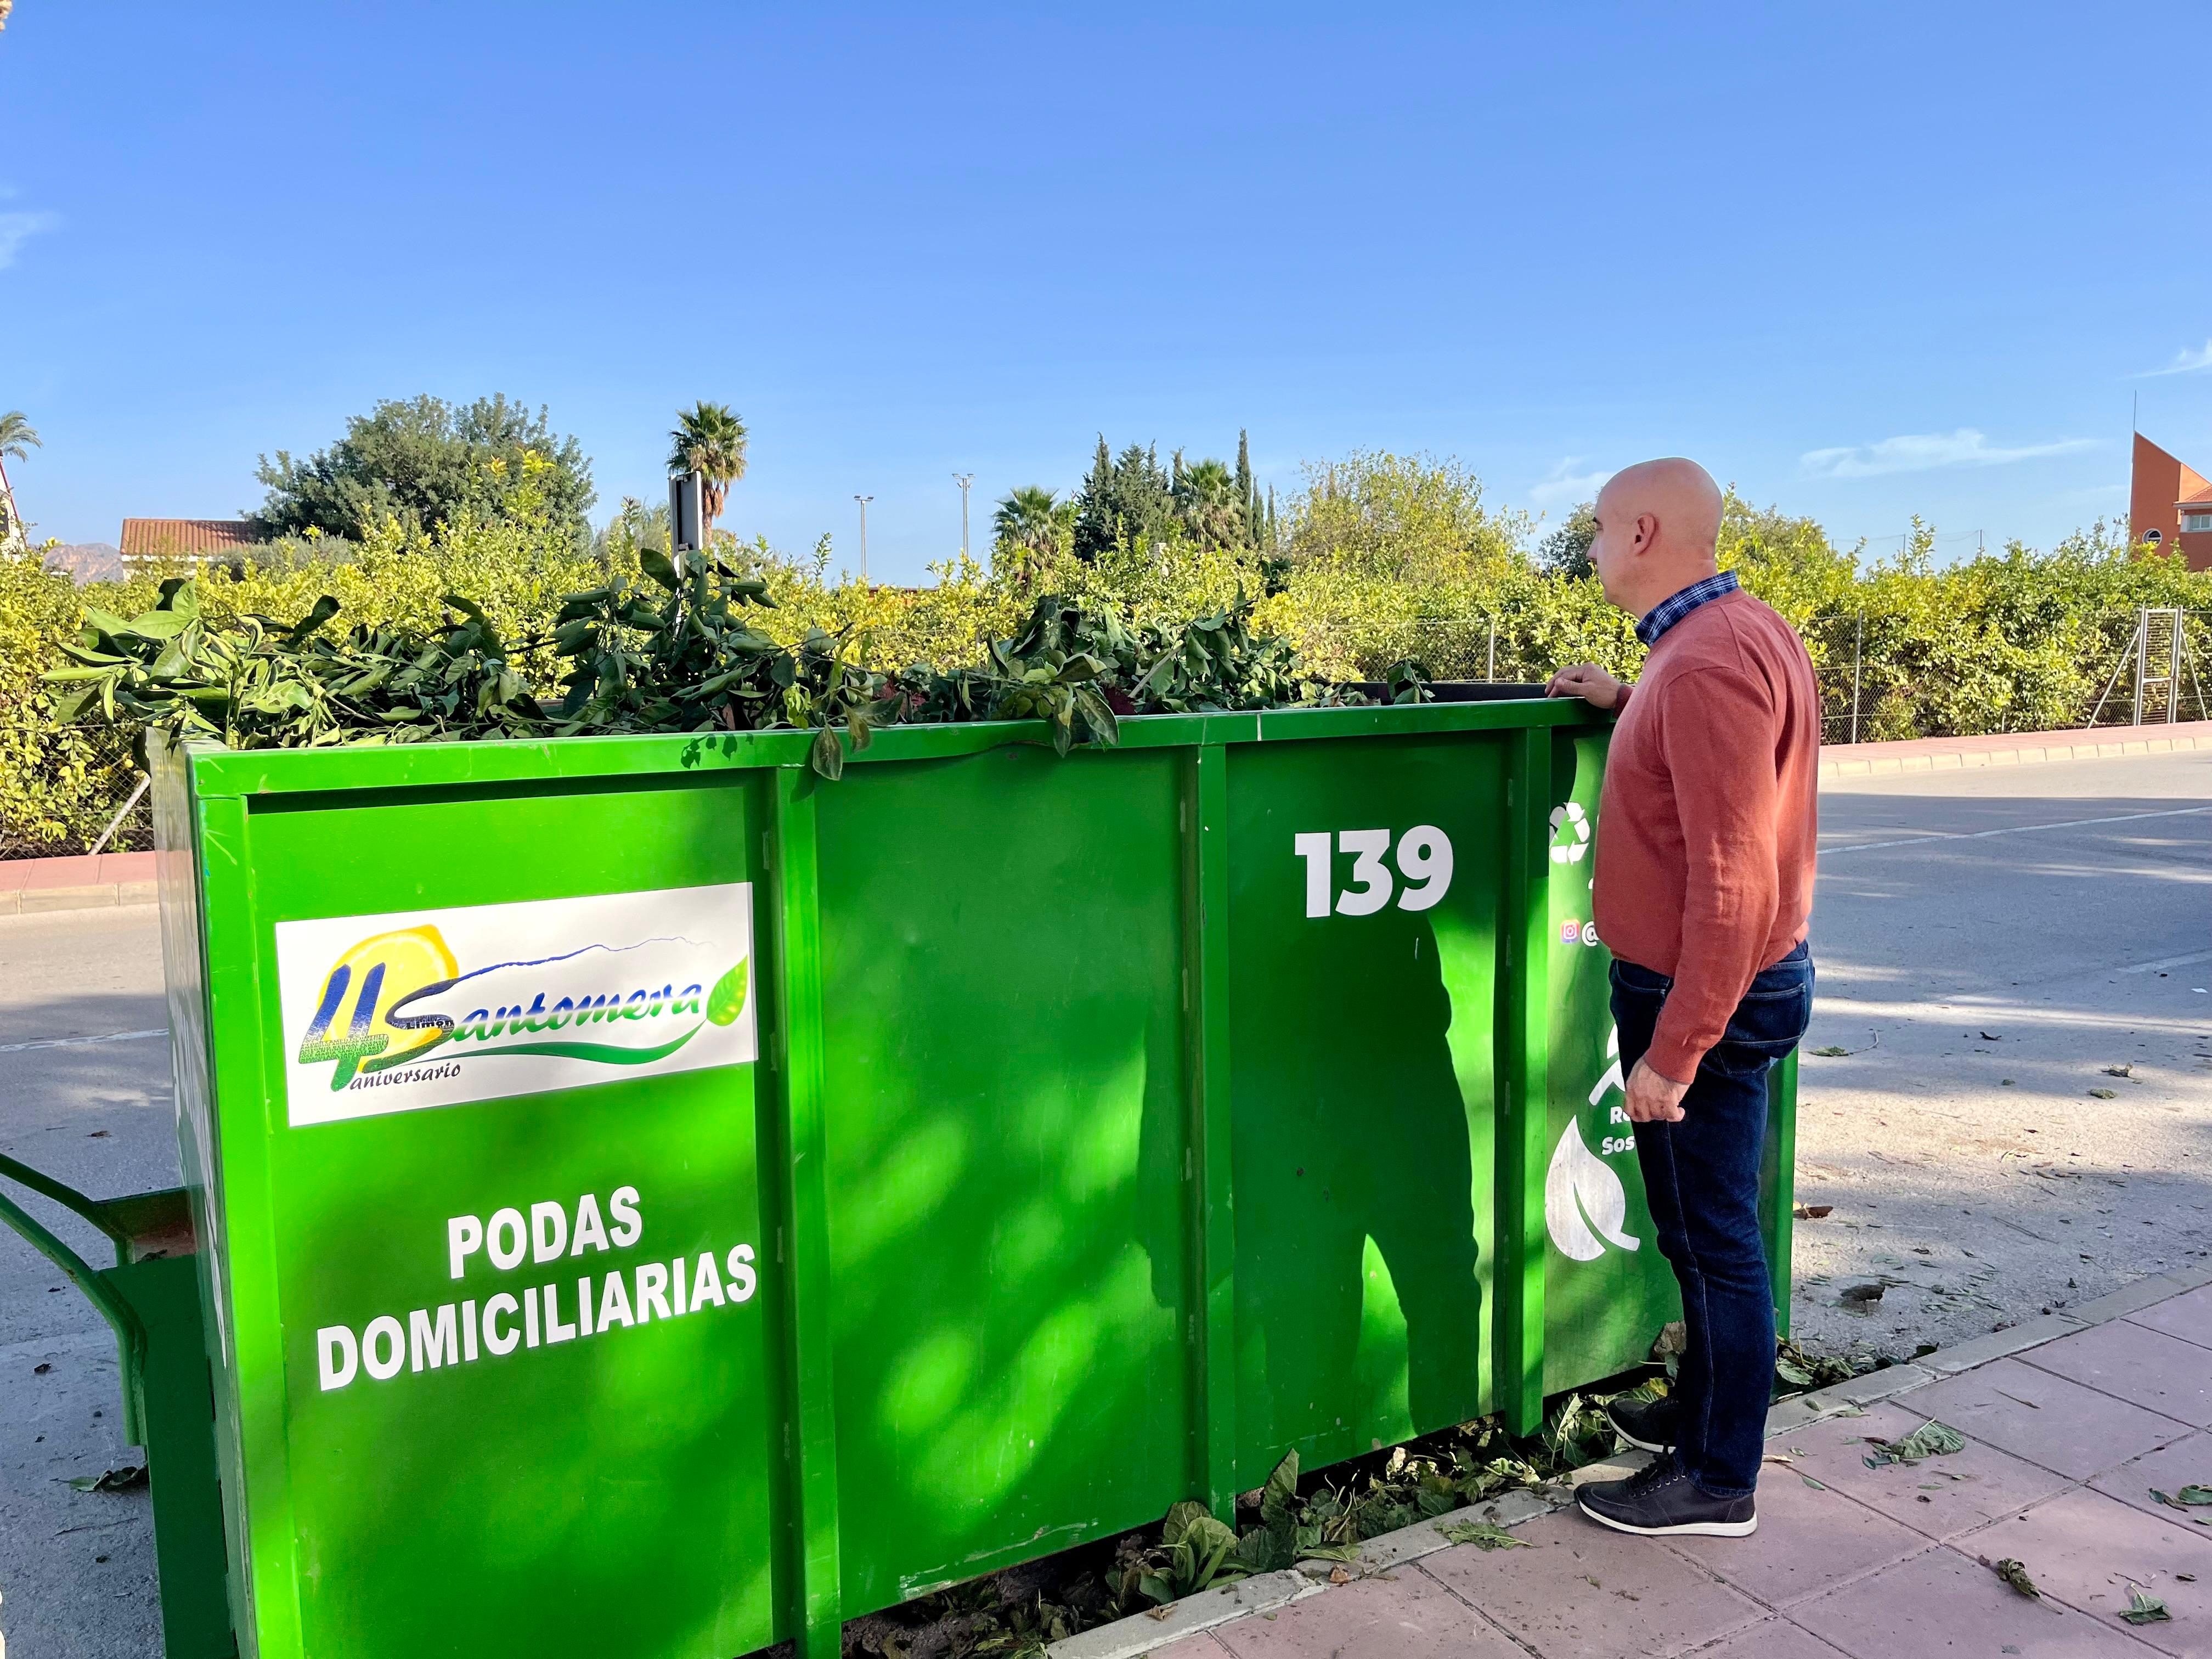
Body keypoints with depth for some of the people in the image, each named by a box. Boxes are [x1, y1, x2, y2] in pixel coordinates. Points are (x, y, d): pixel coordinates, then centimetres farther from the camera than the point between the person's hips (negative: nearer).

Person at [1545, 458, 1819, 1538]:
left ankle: (1719, 1482, 19)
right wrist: (1628, 704, 18)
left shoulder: (1708, 664, -24)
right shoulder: (1743, 631, 7)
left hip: (1705, 1000, -10)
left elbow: (1732, 885, -28)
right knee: (1697, 1225, 22)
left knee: (1713, 1237, 4)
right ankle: (1700, 1413, 39)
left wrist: (1673, 1051, -25)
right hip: (1719, 985, 10)